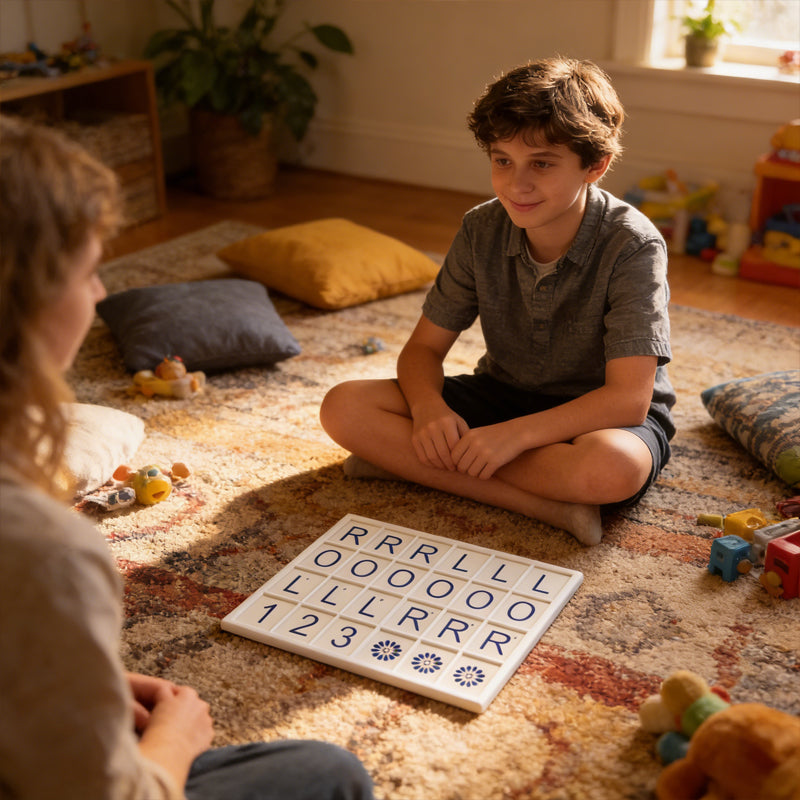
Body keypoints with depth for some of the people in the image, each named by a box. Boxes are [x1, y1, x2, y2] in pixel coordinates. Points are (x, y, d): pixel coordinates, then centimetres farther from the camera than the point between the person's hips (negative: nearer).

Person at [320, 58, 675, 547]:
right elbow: (425, 346, -2)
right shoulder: (482, 231, -8)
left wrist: (514, 434, -36)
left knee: (610, 468, -42)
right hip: (504, 395, 5)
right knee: (345, 408, -17)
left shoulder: (632, 245, -22)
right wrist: (428, 406, -25)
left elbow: (629, 398, -27)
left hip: (600, 417, -5)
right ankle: (550, 504, -23)